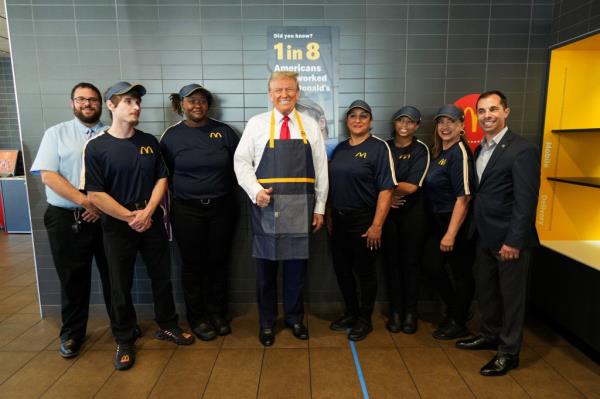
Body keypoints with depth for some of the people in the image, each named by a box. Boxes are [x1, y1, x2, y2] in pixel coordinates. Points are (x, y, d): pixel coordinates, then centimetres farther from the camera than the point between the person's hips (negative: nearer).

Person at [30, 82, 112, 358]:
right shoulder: (56, 134, 4)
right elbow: (48, 175, -7)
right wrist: (86, 201, -15)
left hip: (107, 218, 1)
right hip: (67, 219, 0)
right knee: (73, 279, 11)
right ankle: (72, 334, 30)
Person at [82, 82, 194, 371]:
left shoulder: (149, 141, 3)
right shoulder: (96, 147, -8)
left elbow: (161, 179, 3)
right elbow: (95, 194, -11)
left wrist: (147, 212, -10)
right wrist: (130, 217, -12)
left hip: (152, 221, 3)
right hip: (117, 226, -3)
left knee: (162, 277, 12)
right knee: (121, 285, 9)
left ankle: (167, 325, 32)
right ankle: (124, 340, 27)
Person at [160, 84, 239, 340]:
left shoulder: (223, 132, 1)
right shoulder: (171, 135, 1)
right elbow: (164, 175, 7)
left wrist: (228, 192, 1)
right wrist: (181, 194, 2)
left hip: (221, 208, 1)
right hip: (187, 211, -1)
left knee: (218, 262, 9)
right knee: (192, 264, 7)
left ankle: (217, 314, 28)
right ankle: (196, 318, 25)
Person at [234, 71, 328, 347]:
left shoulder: (310, 126, 8)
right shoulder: (256, 124, 4)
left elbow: (321, 168, 7)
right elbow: (241, 161, 3)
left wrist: (319, 207, 4)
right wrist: (255, 190, -13)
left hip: (300, 208, 1)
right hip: (266, 207, -1)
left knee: (297, 265, 10)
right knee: (266, 267, 8)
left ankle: (295, 318, 31)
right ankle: (267, 322, 27)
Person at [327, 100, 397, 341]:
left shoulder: (379, 147, -8)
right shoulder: (339, 149, 10)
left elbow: (386, 189, -14)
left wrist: (377, 225, -18)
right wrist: (330, 216, 9)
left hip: (364, 221, -5)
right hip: (339, 221, 6)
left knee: (365, 271, 8)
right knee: (341, 269, 14)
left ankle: (365, 319, 27)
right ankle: (351, 312, 34)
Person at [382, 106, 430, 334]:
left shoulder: (421, 150, -3)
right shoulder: (384, 147, 6)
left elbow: (411, 186, -12)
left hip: (413, 213, -2)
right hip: (388, 211, 2)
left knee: (411, 262, 5)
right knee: (391, 262, 6)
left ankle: (410, 312, 19)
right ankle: (395, 311, 19)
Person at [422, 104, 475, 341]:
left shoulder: (459, 153, -16)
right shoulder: (437, 152, 9)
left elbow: (463, 197, -21)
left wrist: (451, 234, -22)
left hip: (457, 223, -8)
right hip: (438, 221, 8)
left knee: (460, 272, 7)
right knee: (431, 265, 11)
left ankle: (458, 323, 25)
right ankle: (454, 308, 34)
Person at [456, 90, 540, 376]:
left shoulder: (522, 150, -15)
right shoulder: (480, 149, 9)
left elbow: (526, 201, -18)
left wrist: (514, 242, -20)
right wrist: (477, 230, 7)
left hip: (509, 238, -7)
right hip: (485, 236, 8)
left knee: (511, 295, 8)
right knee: (485, 288, 19)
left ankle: (509, 352, 24)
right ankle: (490, 335, 39)